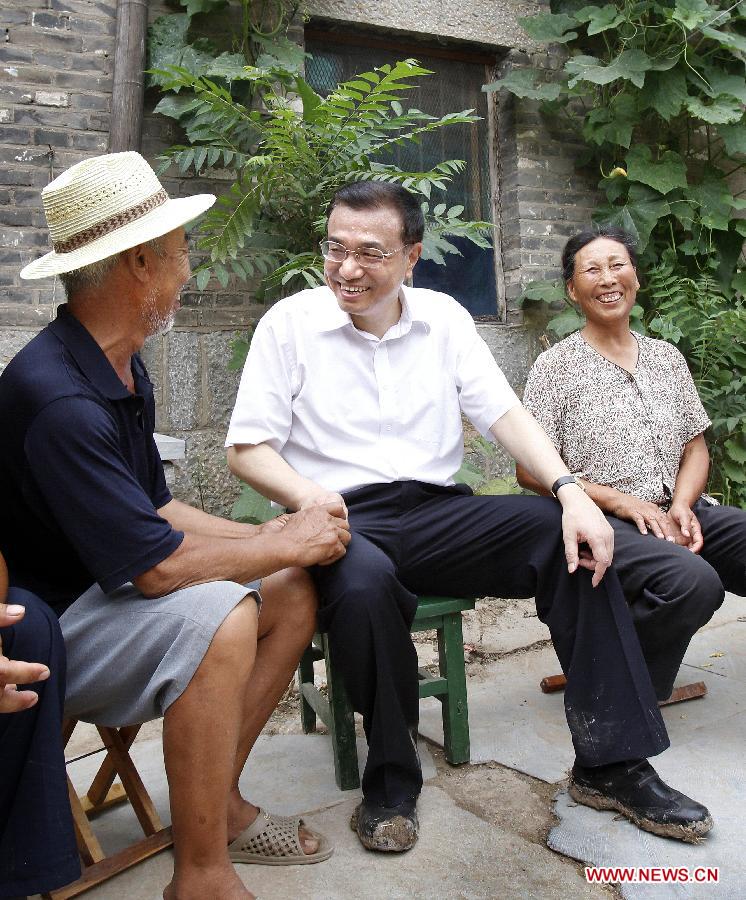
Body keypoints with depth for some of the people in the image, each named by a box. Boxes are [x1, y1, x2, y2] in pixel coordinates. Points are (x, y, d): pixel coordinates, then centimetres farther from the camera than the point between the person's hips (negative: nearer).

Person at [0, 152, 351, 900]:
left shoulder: (122, 370, 6)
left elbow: (155, 509, 10)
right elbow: (158, 564, -28)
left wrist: (268, 534, -1)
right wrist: (284, 545, -13)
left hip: (107, 593, 10)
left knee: (294, 590, 3)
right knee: (217, 616, -33)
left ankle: (218, 803, 9)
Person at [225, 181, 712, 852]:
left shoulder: (444, 317, 11)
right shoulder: (289, 323, 2)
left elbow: (504, 413, 3)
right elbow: (247, 448, -1)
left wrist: (571, 491, -14)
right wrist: (308, 497, -22)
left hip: (436, 511, 4)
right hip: (345, 520, -3)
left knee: (575, 539, -18)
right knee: (364, 582, -38)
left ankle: (613, 761, -8)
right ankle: (391, 776, -12)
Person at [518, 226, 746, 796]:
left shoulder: (667, 357, 16)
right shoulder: (556, 367, -1)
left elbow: (696, 446, 15)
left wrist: (682, 505, -5)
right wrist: (622, 501, -14)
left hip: (677, 511, 6)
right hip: (603, 523, -5)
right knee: (694, 581, -31)